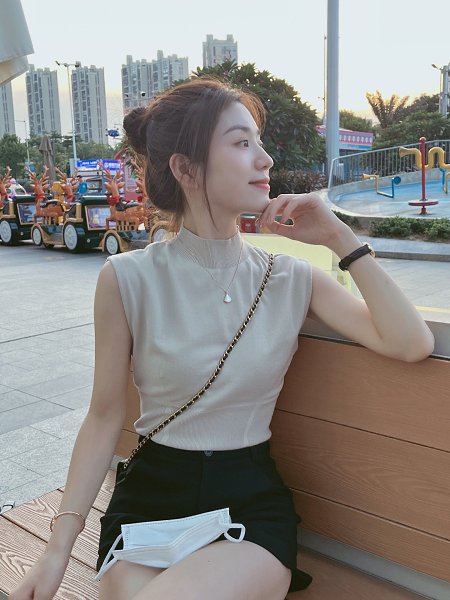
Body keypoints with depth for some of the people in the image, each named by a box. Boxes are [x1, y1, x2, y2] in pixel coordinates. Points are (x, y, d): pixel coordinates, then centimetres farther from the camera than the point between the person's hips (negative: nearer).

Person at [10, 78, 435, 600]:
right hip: (149, 498, 0)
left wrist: (339, 239, -13)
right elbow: (105, 418, -2)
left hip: (252, 501, 1)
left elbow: (413, 345, -10)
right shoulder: (128, 278, -8)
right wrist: (59, 547, -9)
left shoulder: (293, 278, -2)